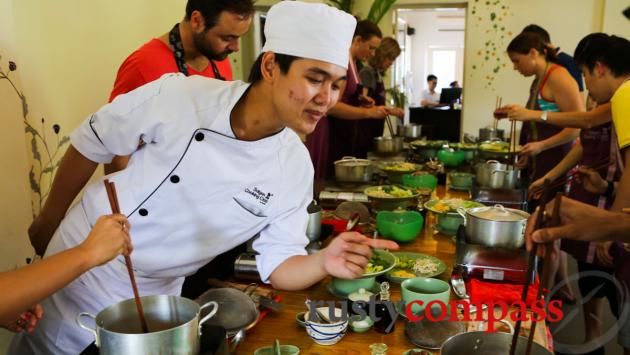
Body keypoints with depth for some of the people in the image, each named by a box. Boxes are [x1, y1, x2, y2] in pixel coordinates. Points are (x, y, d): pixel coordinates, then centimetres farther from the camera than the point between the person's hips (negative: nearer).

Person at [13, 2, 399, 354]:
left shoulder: (295, 168, -16)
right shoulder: (177, 96, -25)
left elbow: (279, 265, -10)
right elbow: (91, 145, -9)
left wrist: (324, 263, -33)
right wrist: (49, 218, 5)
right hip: (81, 266, -1)